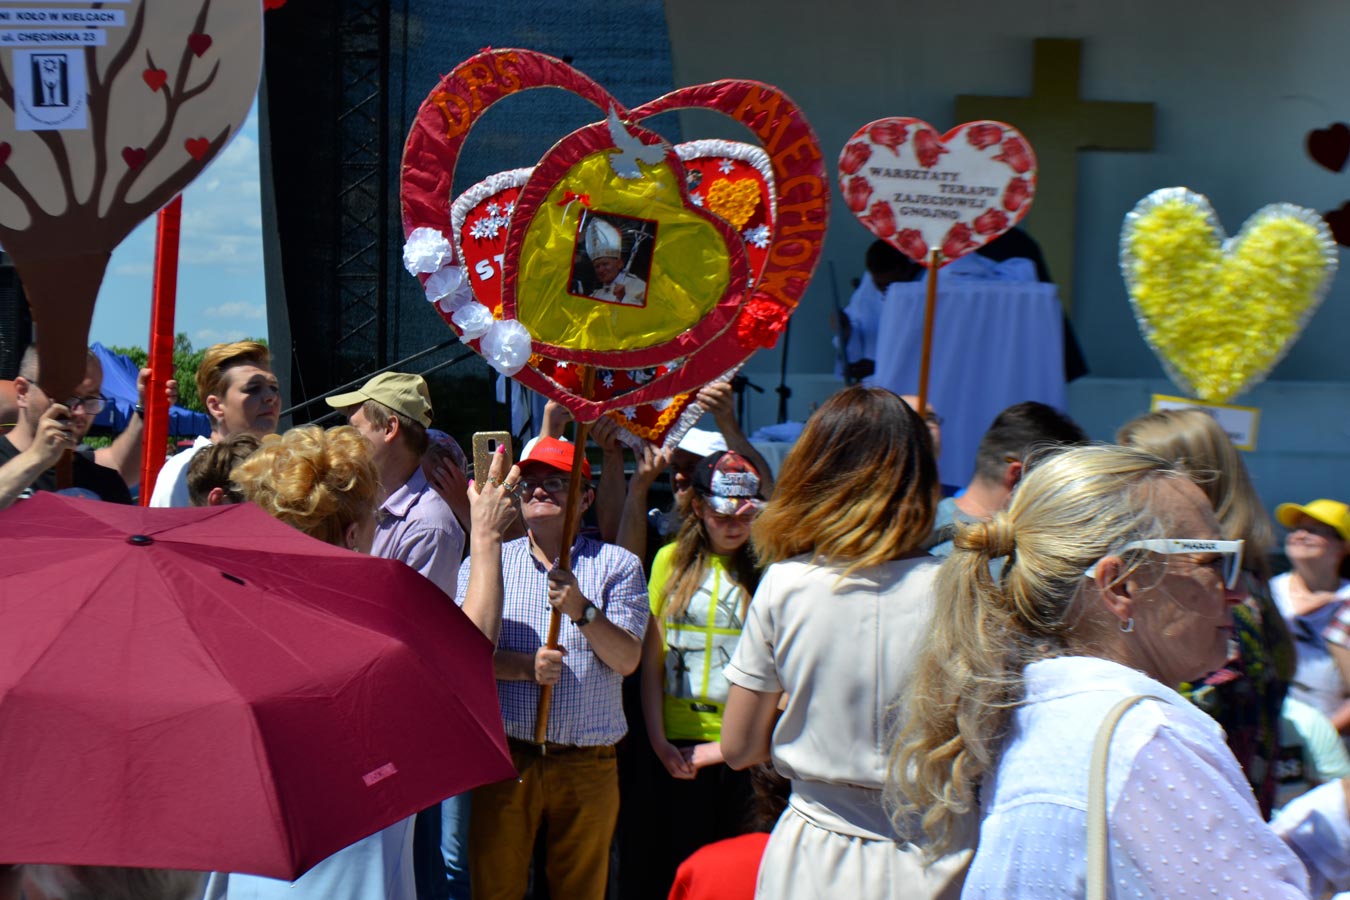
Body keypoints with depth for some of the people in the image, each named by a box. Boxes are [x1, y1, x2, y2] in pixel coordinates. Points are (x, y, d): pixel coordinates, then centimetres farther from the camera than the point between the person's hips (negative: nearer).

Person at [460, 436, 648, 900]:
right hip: (505, 758, 0)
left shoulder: (617, 565, 5)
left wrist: (583, 610, -20)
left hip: (587, 764, 0)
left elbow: (627, 659, -4)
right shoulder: (484, 563, 8)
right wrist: (527, 667, -18)